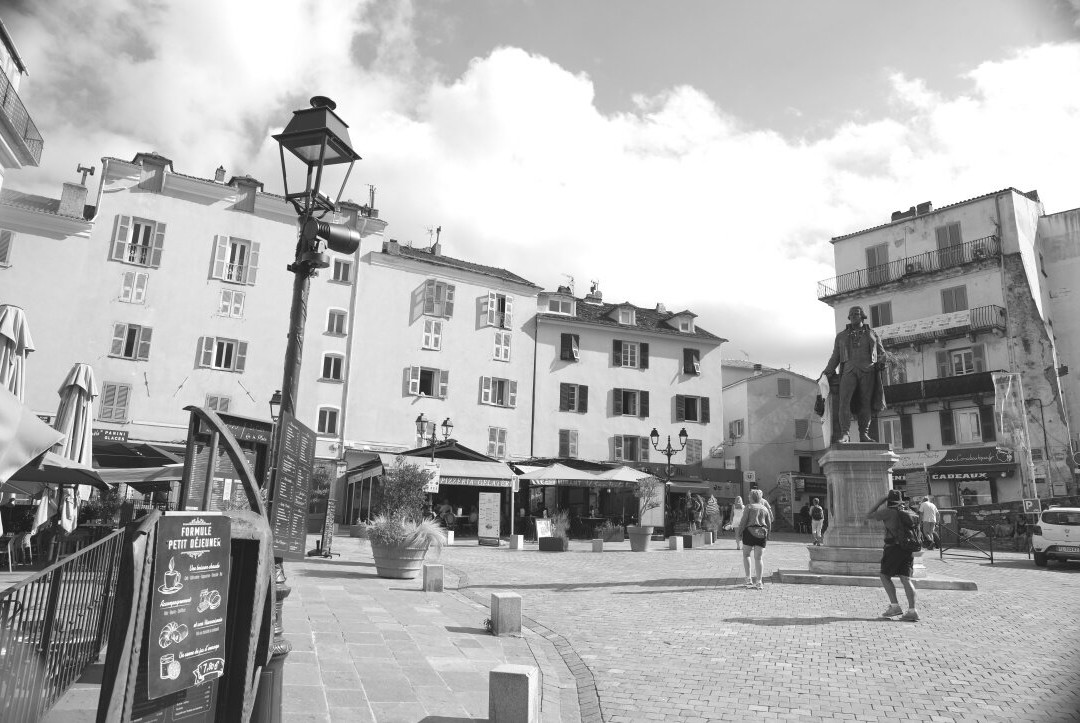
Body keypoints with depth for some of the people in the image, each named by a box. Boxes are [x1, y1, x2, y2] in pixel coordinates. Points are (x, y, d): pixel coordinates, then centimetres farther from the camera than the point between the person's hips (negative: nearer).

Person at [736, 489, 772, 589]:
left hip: (750, 532, -4)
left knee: (746, 555, 10)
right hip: (762, 533, 4)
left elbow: (743, 521, -7)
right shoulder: (765, 509, 13)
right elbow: (769, 524, 13)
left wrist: (739, 533, -3)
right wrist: (767, 534, 23)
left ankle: (748, 579, 2)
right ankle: (758, 582, 3)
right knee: (758, 558, 6)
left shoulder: (749, 507, -1)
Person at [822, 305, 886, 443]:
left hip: (868, 371, 1)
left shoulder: (872, 334, 20)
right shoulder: (841, 336, 20)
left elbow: (881, 352, 21)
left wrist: (881, 362, -2)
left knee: (865, 403, -4)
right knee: (844, 400, -18)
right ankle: (844, 434, -22)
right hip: (849, 370, 0)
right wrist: (826, 373, 8)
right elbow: (835, 357, 19)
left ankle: (864, 434, 0)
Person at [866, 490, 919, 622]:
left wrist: (880, 502, 3)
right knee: (905, 579, 2)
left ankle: (895, 606, -3)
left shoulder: (889, 512, -6)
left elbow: (868, 516, 0)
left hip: (894, 547, -6)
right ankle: (912, 610, -9)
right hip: (908, 549, 6)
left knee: (884, 576, 5)